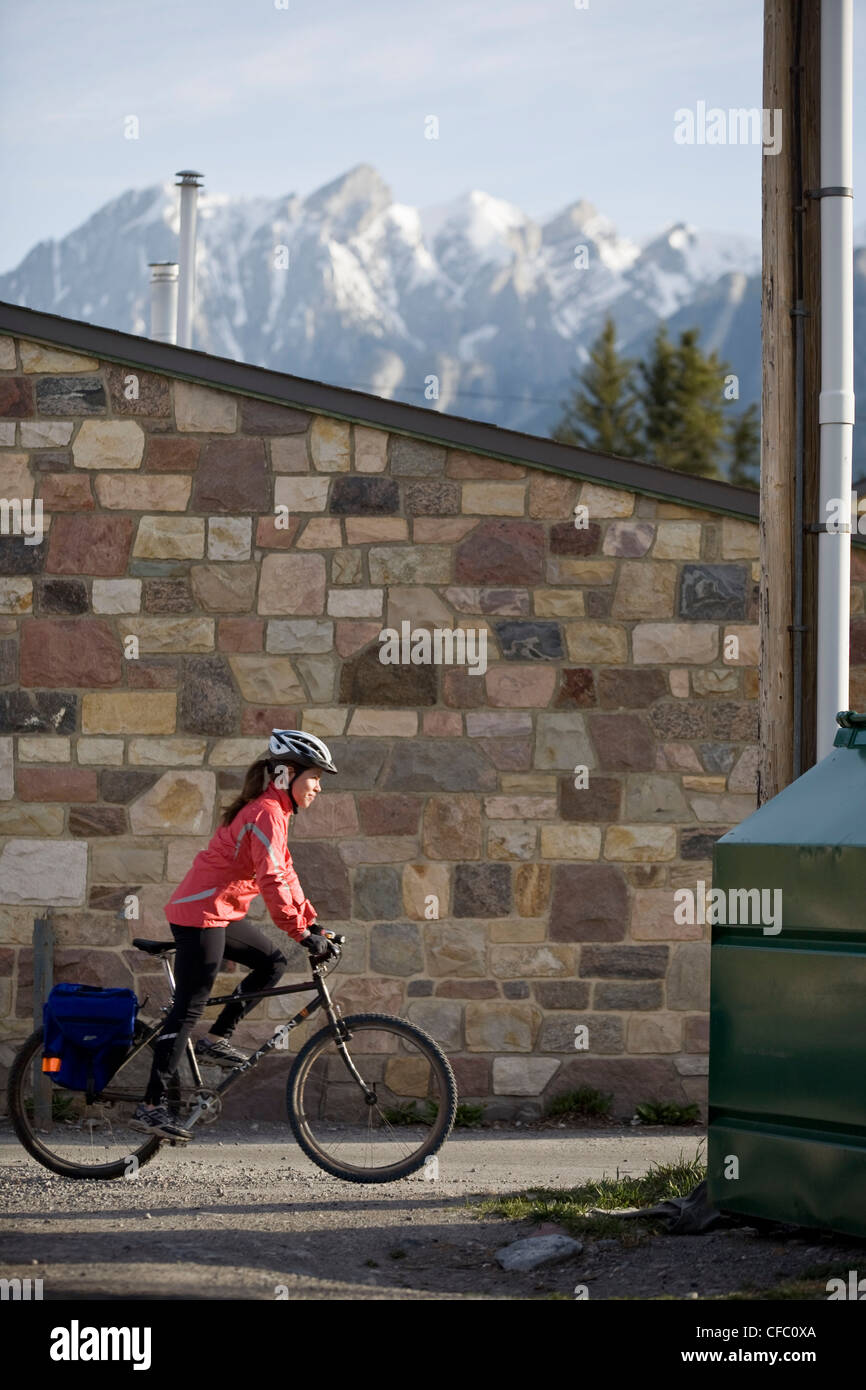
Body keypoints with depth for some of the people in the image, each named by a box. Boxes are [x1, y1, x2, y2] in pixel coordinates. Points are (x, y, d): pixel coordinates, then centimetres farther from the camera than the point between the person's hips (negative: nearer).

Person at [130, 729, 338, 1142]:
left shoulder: (271, 810, 13)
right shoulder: (266, 814, -18)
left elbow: (284, 872, 19)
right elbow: (272, 881, -26)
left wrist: (311, 921, 14)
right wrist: (302, 934, -24)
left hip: (219, 912, 10)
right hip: (201, 913, -10)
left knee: (272, 963, 12)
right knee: (189, 1006, -9)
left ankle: (216, 1040, 14)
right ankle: (152, 1105, -8)